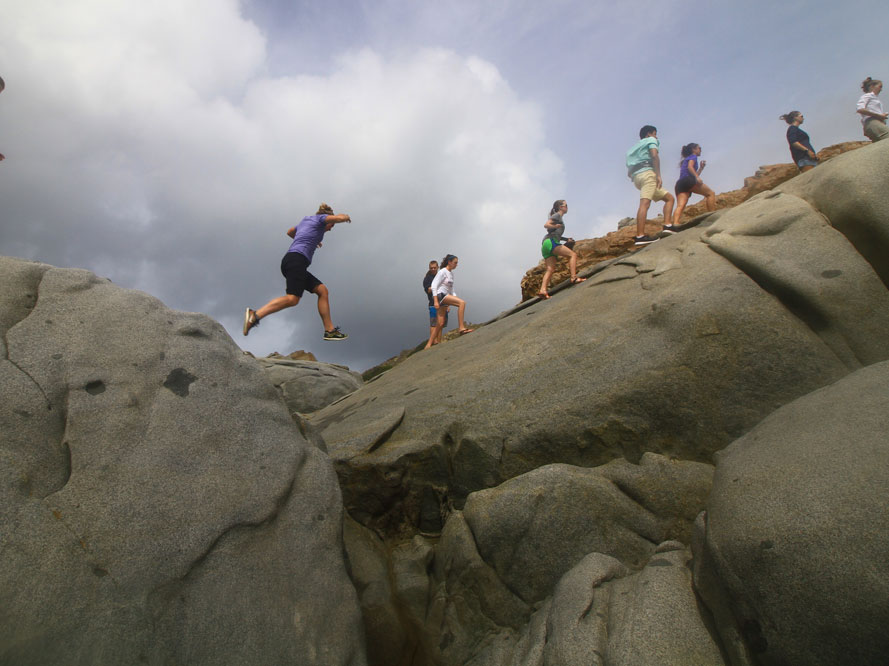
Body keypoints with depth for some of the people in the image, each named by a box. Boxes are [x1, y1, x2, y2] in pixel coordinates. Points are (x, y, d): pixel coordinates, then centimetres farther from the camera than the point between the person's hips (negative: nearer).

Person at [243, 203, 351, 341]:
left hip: (289, 261, 10)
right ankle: (255, 315, -33)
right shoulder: (320, 218, 10)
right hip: (296, 260, -10)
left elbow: (290, 232, 51)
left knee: (323, 291, 7)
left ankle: (330, 330, 1)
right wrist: (346, 217, 18)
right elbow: (340, 218, -5)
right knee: (292, 298, -23)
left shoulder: (305, 221, 32)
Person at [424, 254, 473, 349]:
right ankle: (461, 328, -26)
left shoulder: (451, 273, 19)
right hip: (440, 295, -9)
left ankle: (429, 344, 11)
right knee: (462, 302, -24)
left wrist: (455, 298, 14)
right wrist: (435, 301, -20)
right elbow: (434, 285, -12)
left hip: (446, 296, 9)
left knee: (440, 323, 5)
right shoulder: (443, 272, -6)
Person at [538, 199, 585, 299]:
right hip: (550, 242, -9)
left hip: (546, 246, 9)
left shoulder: (558, 217, 31)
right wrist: (556, 226, -9)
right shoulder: (557, 215, 4)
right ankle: (574, 277, -23)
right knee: (572, 254, -10)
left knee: (550, 269, -3)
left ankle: (543, 290, -17)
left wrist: (567, 239, 27)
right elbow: (546, 225, -9)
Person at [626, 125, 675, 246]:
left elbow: (629, 173, 26)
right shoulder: (651, 140, 14)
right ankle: (640, 236, -35)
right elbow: (654, 155, -9)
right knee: (644, 203, -21)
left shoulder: (634, 148, 35)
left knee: (669, 198, 9)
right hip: (647, 173, -7)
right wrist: (659, 175, -14)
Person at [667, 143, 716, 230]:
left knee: (680, 205, -15)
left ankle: (675, 224, -41)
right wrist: (697, 177, -17)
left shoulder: (686, 159, 38)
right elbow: (690, 167, -7)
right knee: (711, 193, 2)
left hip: (680, 184, 7)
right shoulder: (693, 156, 14)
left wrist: (701, 168, 42)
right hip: (688, 180, -7)